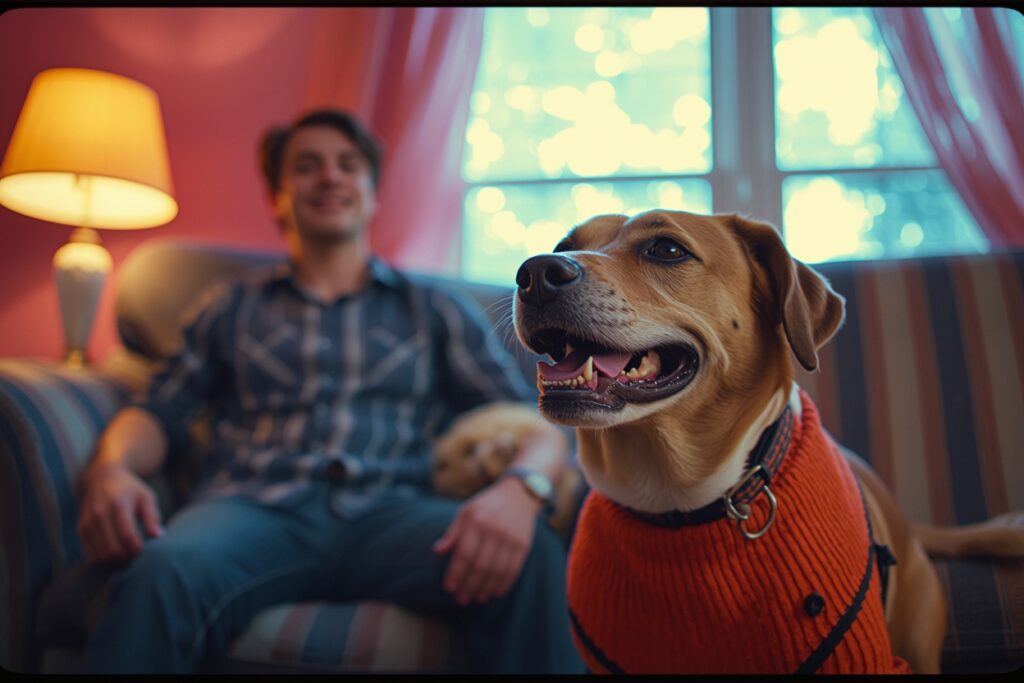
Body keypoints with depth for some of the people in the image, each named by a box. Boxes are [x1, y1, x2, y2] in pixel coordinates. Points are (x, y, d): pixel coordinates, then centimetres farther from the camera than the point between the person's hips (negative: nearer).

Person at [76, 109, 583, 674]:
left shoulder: (435, 310, 19)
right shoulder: (231, 307, 24)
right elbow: (158, 413, 16)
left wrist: (519, 487, -16)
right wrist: (110, 468, -9)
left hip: (390, 515, 0)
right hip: (255, 509, 1)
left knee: (533, 557, -31)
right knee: (161, 575, -36)